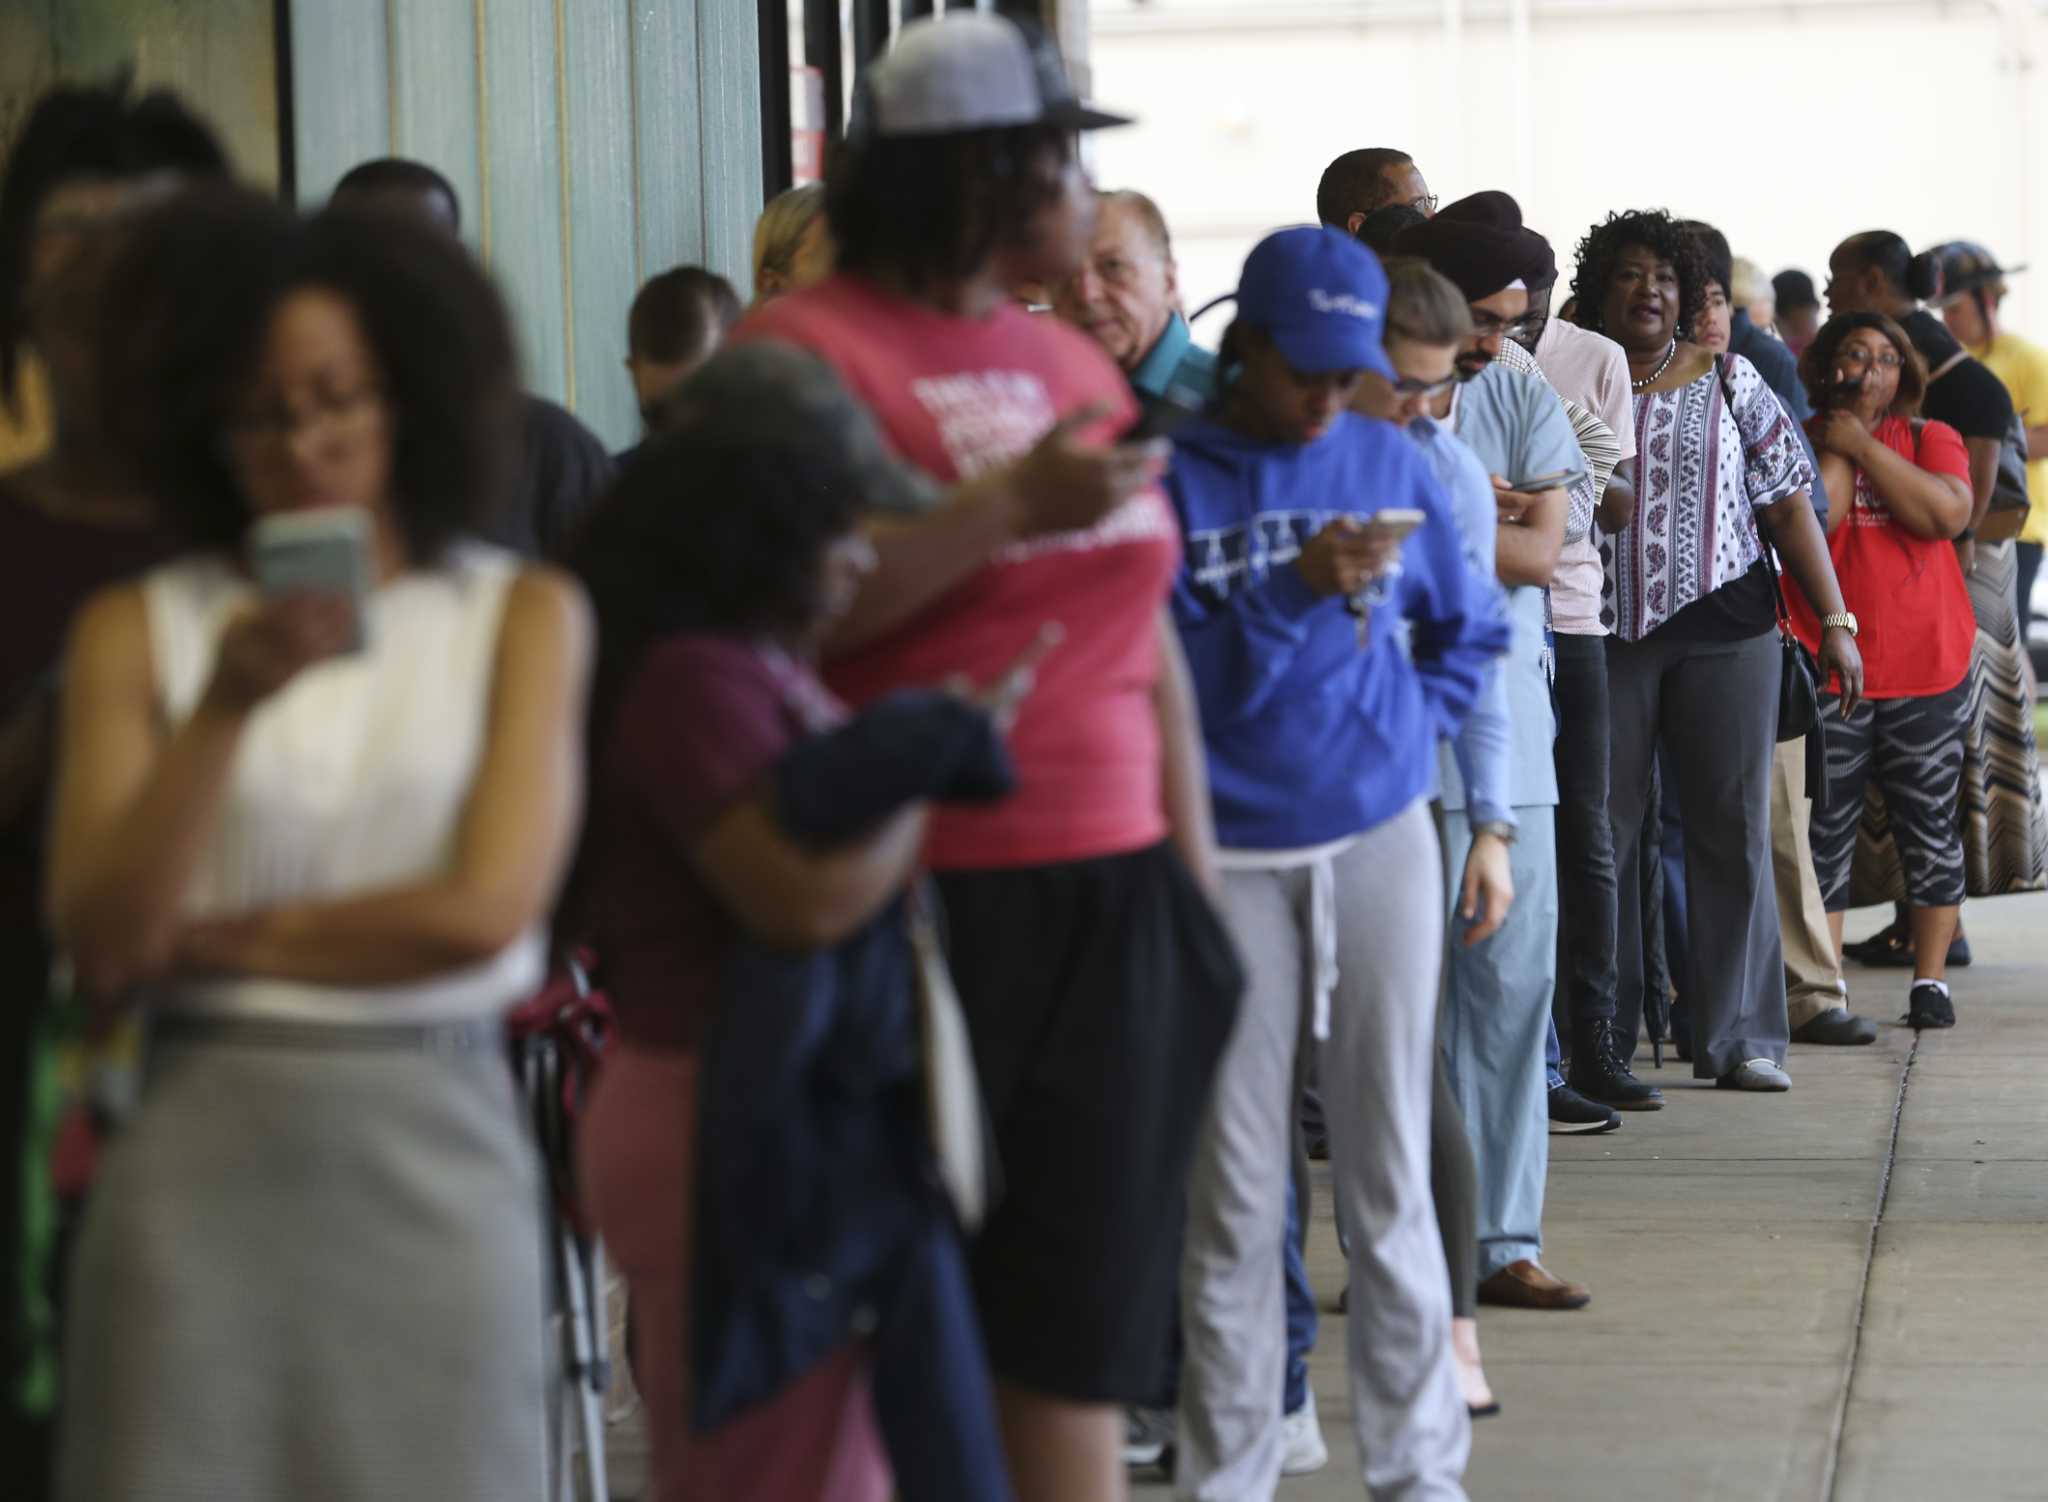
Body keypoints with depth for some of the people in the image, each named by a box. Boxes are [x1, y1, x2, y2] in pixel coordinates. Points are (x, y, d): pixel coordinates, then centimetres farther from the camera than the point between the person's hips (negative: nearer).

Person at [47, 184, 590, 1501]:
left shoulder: (523, 614, 2)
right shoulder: (138, 629, 5)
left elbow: (487, 906, -7)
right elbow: (101, 943, -4)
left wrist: (209, 936, 0)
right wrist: (226, 706, -15)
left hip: (432, 1153, 0)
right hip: (198, 1157, 1)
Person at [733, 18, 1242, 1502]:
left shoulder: (1074, 361, 15)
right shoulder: (809, 351, -7)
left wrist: (1200, 881, 18)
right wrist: (1011, 507, -20)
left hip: (1108, 903, 6)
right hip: (919, 912, -6)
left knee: (1082, 1332, 6)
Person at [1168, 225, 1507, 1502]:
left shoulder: (1391, 465, 6)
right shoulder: (1173, 478, -4)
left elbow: (1470, 630, 19)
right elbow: (1170, 677, -9)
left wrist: (1414, 724, 5)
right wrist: (1293, 591, -20)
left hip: (1379, 844, 2)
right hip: (1231, 857, -2)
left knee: (1389, 1178, 4)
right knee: (1234, 1193, 0)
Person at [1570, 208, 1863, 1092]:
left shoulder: (1729, 382, 8)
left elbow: (1788, 503, 7)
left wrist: (1835, 620, 1)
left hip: (1725, 629, 1)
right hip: (1604, 633, -1)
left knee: (1734, 830, 0)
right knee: (1600, 832, 1)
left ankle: (1738, 1037, 5)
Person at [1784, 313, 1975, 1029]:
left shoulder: (1930, 439, 6)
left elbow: (1948, 513, -14)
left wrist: (1861, 441, -12)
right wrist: (1834, 445, -10)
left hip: (1926, 673, 1)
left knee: (1929, 830, 5)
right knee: (1824, 832, 0)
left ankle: (1930, 979, 14)